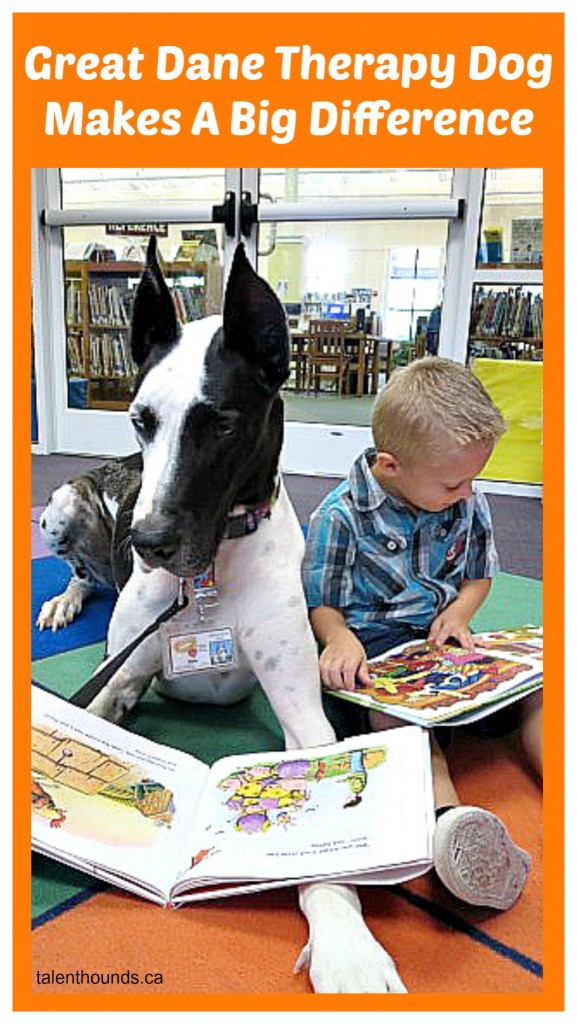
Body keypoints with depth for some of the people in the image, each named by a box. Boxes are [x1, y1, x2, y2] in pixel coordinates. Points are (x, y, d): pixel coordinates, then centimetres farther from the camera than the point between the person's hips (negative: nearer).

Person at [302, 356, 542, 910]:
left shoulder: (468, 503, 3)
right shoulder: (341, 514, -12)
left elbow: (480, 574, 17)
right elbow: (320, 602, -3)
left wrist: (459, 612, -4)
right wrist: (340, 640, -25)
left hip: (446, 641, 6)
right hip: (377, 647, -5)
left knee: (536, 692, -17)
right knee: (393, 711, -37)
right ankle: (449, 816, -58)